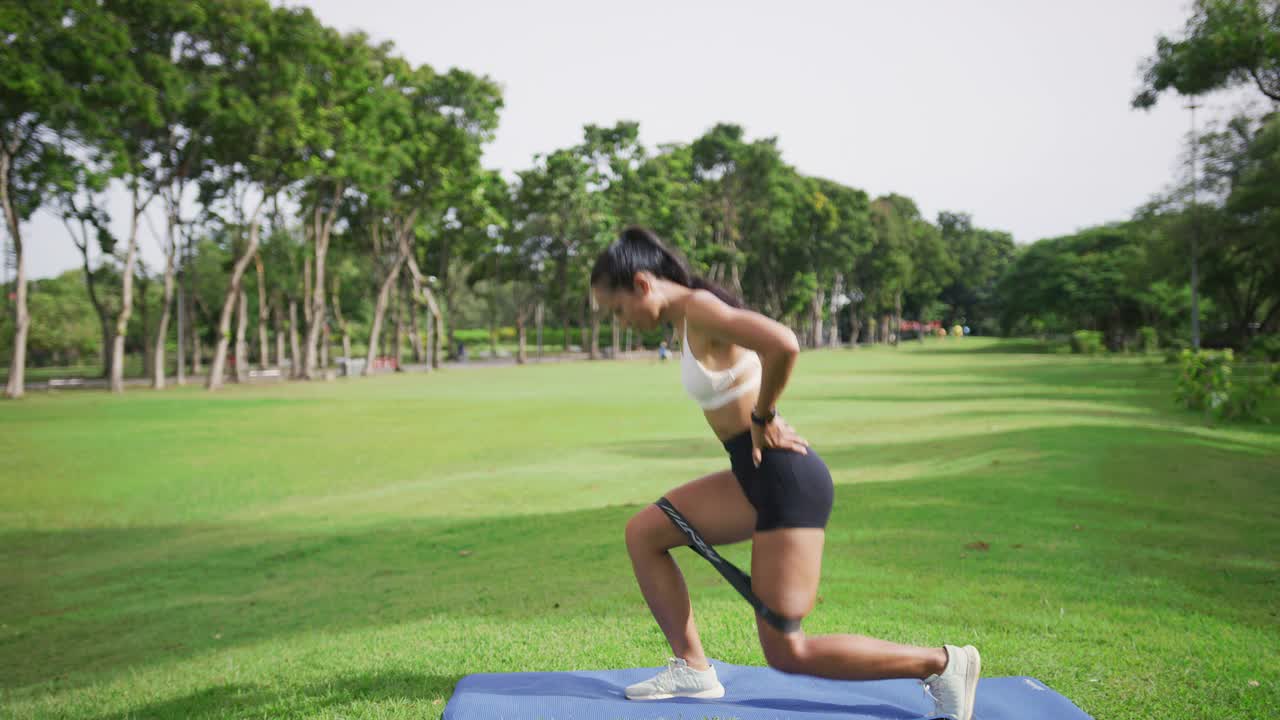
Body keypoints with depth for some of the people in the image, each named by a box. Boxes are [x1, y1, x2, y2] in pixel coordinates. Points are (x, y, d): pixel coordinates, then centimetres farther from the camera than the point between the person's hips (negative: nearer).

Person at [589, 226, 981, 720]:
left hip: (787, 481, -10)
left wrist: (761, 417, -17)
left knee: (787, 654, -1)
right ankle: (692, 669, 16)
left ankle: (941, 663, 8)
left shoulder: (699, 310, -16)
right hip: (758, 477, 10)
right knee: (643, 533, 12)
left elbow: (783, 345, -33)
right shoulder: (689, 316, 13)